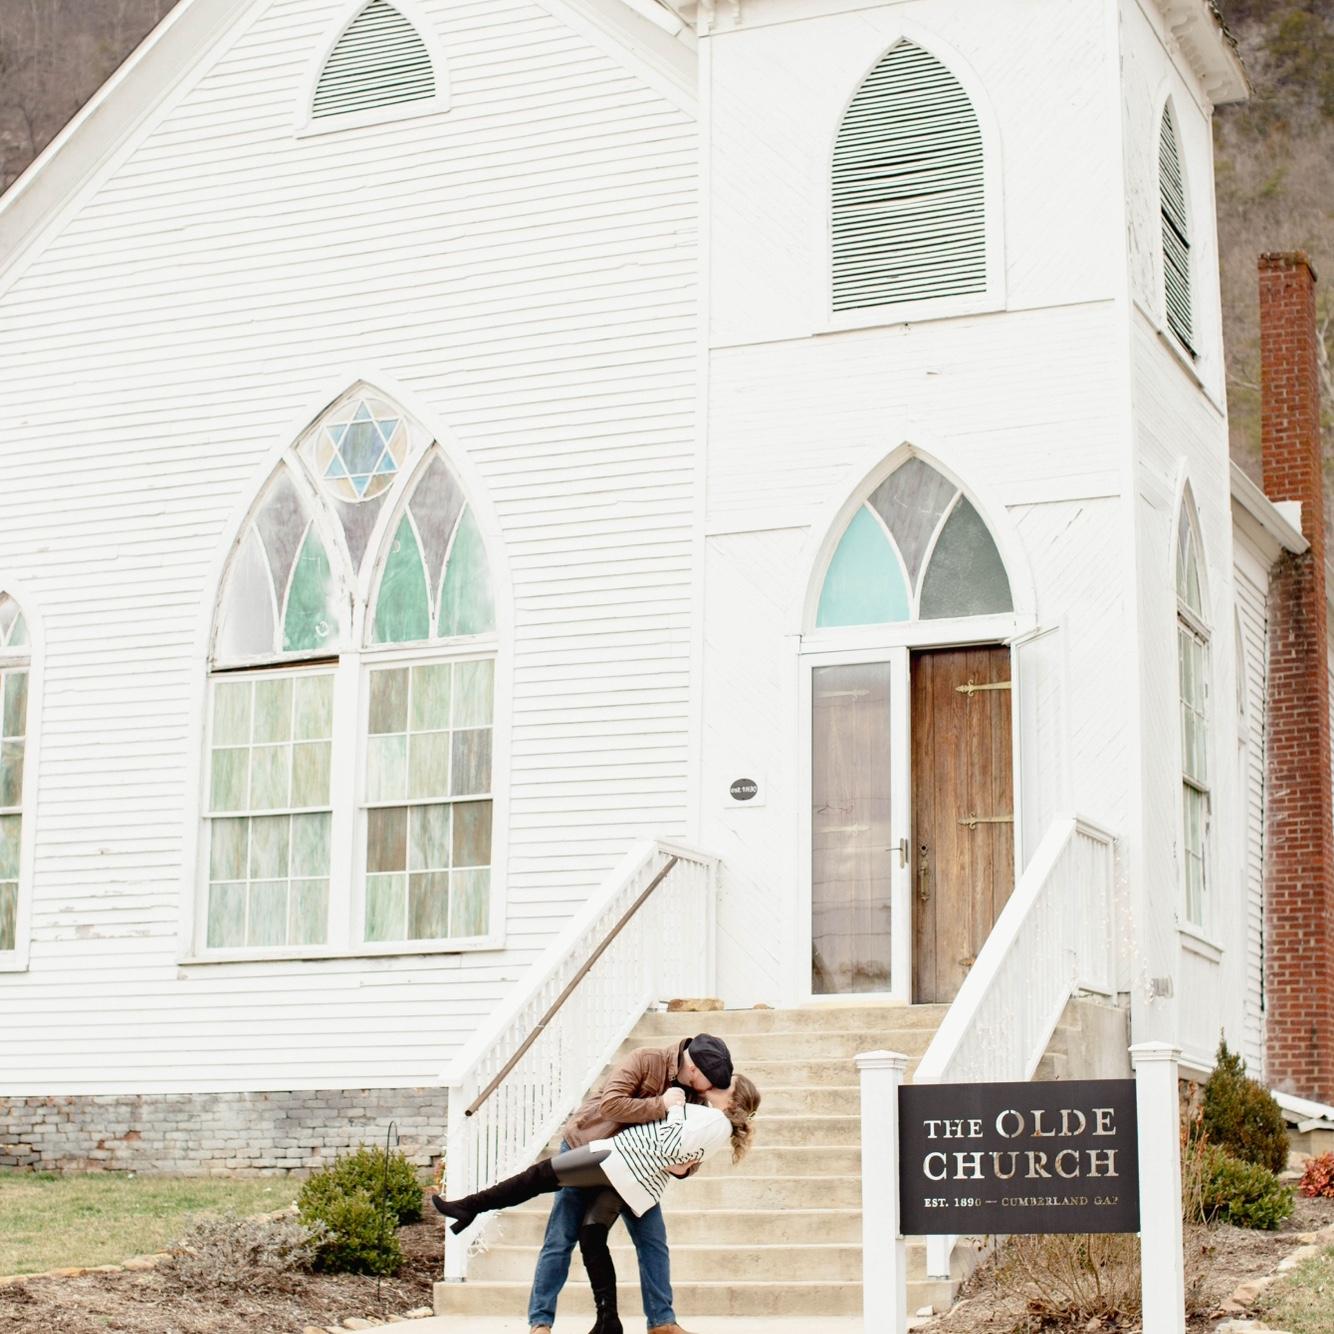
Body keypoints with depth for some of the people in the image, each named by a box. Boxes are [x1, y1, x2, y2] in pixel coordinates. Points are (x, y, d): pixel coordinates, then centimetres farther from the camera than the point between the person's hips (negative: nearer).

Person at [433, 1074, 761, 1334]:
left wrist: (672, 1108, -10)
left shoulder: (716, 1122, -11)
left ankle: (471, 1206, 4)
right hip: (634, 1182, 10)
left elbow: (670, 1148, -19)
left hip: (622, 1162, -10)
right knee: (591, 1234, 6)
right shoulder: (709, 1117, 19)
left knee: (542, 1174, -3)